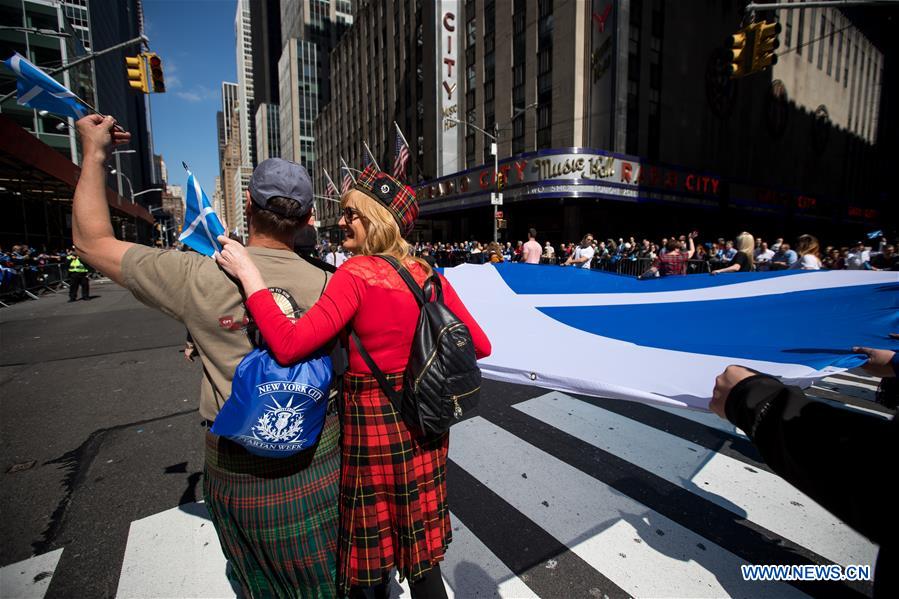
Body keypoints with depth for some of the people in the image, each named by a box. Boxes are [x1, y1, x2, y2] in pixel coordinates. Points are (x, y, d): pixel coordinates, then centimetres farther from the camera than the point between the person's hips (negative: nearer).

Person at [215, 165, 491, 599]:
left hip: (371, 421, -5)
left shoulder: (356, 274, -16)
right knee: (421, 552, 23)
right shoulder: (428, 274, -1)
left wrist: (247, 272, -17)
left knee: (370, 564, 20)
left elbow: (289, 345, -24)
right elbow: (480, 345, 0)